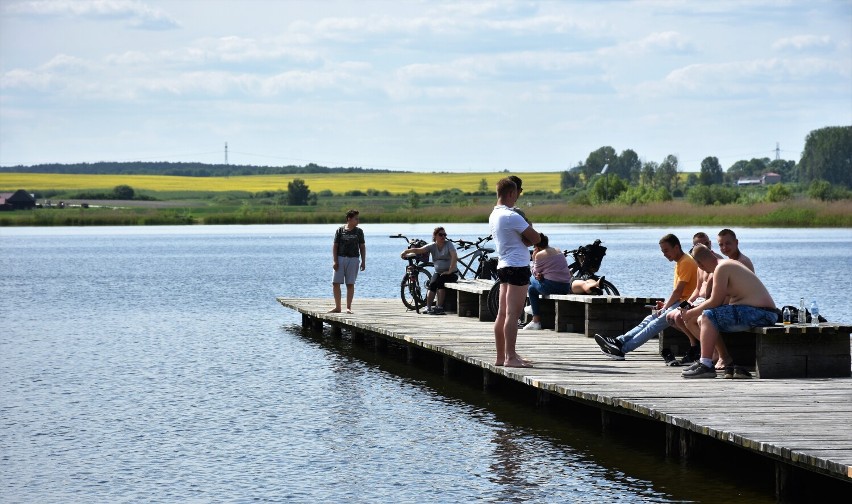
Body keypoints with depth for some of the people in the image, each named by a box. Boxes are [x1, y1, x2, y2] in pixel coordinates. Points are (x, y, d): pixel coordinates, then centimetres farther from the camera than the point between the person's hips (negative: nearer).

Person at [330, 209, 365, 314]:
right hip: (340, 258, 0)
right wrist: (335, 261, -6)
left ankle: (348, 307, 4)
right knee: (335, 283, -2)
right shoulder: (340, 230, 3)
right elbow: (335, 246, 3)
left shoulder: (359, 231, 6)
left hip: (353, 259, 0)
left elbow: (362, 247, 8)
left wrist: (363, 261, 1)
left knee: (350, 284, -1)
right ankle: (337, 307, 6)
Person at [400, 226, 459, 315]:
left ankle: (439, 307, -27)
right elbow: (419, 250, -10)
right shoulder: (432, 246, 3)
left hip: (451, 273, -4)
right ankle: (428, 307, -23)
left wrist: (449, 271, -27)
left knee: (440, 282, -30)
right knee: (432, 284, -24)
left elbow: (454, 257, -20)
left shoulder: (448, 244, -7)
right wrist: (407, 251, -27)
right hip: (438, 272, 4)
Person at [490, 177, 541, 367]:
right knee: (513, 314, -11)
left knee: (503, 314, 11)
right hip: (517, 266, -10)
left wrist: (522, 239, -3)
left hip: (503, 266, 10)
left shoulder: (494, 215, 14)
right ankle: (511, 357, -13)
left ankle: (501, 356, 15)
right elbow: (535, 238, -14)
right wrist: (527, 233, 5)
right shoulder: (511, 216, -16)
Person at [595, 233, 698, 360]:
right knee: (649, 320, -5)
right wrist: (665, 304, 8)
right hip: (678, 302, 10)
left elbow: (678, 291, -16)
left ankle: (623, 349, -34)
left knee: (657, 322, -23)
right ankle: (619, 341, -19)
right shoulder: (680, 262, 21)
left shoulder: (686, 262, -12)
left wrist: (665, 308, -10)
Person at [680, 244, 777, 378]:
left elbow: (715, 302, -14)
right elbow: (725, 301, 18)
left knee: (708, 316, -17)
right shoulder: (730, 264, 19)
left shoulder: (721, 268, -12)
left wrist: (691, 313, -1)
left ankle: (705, 365, -20)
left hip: (759, 313, -10)